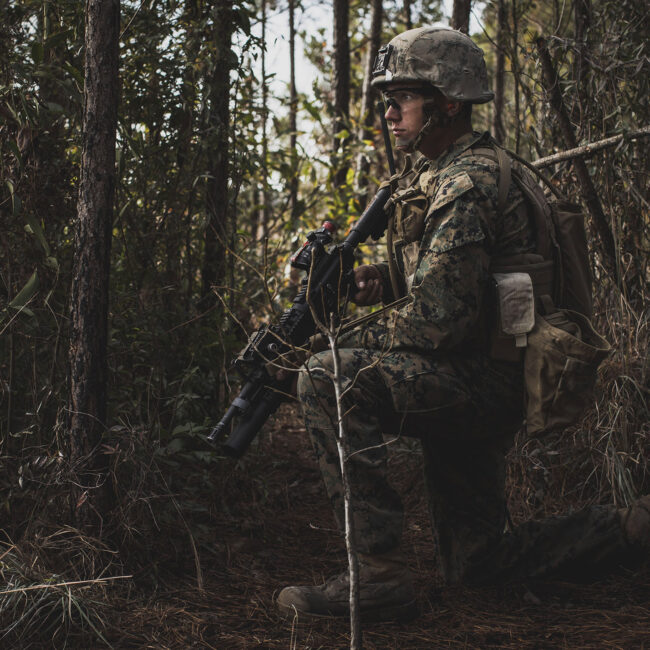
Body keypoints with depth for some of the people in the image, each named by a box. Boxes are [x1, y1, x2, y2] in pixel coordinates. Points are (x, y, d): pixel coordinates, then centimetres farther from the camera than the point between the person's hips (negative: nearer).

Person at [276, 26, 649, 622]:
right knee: (475, 563, 18)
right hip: (477, 393, 10)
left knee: (329, 381, -27)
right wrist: (383, 282, 3)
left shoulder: (465, 186, -19)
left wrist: (348, 349, -13)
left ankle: (378, 577, -25)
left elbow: (438, 319, -26)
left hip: (486, 381, -10)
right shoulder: (428, 175, 13)